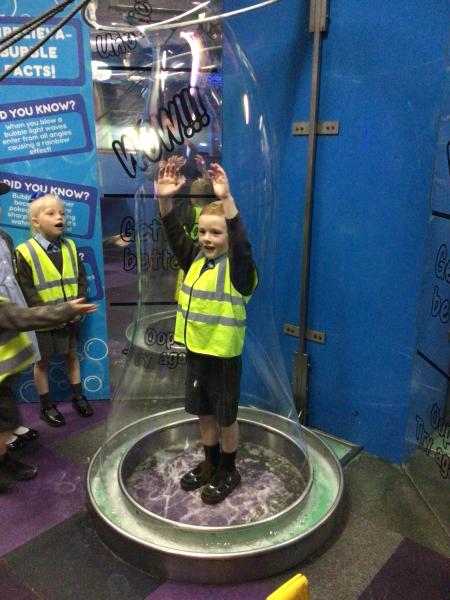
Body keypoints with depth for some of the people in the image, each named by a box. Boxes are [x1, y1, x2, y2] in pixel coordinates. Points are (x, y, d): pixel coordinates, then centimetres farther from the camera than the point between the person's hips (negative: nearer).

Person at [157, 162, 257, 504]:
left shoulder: (238, 267, -15)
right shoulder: (195, 258, 4)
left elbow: (241, 240, -34)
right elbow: (173, 233, -4)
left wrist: (226, 199, -45)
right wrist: (165, 199, -21)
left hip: (224, 355, -6)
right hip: (195, 351, 6)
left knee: (226, 417, 11)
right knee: (204, 413, 20)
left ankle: (228, 472, 32)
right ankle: (210, 464, 40)